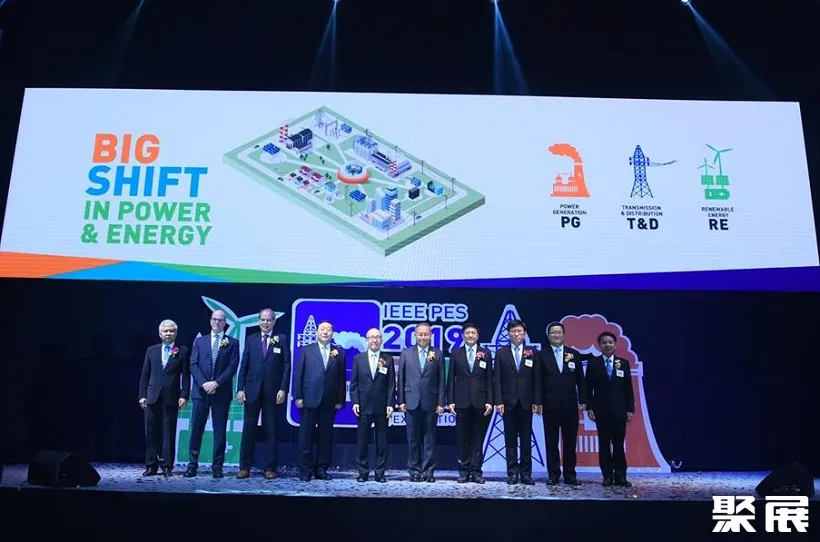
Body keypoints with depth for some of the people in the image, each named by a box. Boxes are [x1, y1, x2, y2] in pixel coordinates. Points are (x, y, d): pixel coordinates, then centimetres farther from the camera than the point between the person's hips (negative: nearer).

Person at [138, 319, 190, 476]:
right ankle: (151, 465, 14)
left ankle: (167, 466, 7)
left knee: (169, 432, 1)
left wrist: (184, 396, -8)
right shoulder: (151, 350, 12)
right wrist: (142, 395, 4)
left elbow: (185, 375, 0)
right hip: (152, 396, 3)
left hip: (171, 397, -2)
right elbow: (145, 375, 11)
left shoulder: (183, 351, 4)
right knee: (151, 432, 5)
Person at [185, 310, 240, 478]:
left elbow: (233, 366, -3)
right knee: (196, 429, 3)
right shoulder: (199, 341, 12)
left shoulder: (232, 343, 6)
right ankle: (193, 464, 12)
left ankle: (217, 466, 8)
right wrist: (204, 383, -11)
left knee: (220, 431, 2)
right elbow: (193, 365, 3)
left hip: (222, 392, -1)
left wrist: (216, 383, -13)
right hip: (201, 391, 1)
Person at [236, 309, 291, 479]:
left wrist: (283, 389, -9)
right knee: (249, 428, 3)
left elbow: (286, 366, -1)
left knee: (271, 430, 4)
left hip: (272, 392, -2)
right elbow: (243, 366, 7)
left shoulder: (281, 340, 3)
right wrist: (240, 389, -1)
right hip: (252, 390, 2)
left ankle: (270, 468, 11)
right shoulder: (251, 340, 10)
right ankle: (245, 467, 11)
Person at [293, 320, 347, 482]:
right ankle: (306, 469, 11)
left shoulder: (339, 353, 10)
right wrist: (298, 396, -5)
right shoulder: (306, 350, 7)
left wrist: (340, 400, -1)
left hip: (330, 402, 1)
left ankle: (321, 469, 14)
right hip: (310, 400, -1)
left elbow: (342, 377, 5)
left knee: (326, 436, 5)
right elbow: (298, 374, 3)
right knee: (307, 435, 3)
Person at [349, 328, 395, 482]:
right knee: (361, 441, 4)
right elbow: (354, 383, 5)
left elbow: (391, 384, 2)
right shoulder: (358, 358, 6)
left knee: (382, 442, 4)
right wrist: (355, 402, -3)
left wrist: (391, 404, -5)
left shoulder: (388, 359, 5)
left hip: (382, 406, 0)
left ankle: (380, 472, 13)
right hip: (363, 406, 0)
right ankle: (363, 472, 14)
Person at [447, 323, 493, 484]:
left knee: (478, 438, 4)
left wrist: (490, 401, -2)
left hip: (480, 401, 0)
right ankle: (464, 471, 12)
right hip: (462, 401, 0)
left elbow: (489, 379, 5)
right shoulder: (455, 354, 6)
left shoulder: (486, 354, 7)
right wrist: (450, 401, -1)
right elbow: (451, 379, 5)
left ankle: (476, 471, 11)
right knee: (462, 437, 4)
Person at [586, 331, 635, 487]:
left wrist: (630, 409, 0)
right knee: (604, 444, 3)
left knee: (619, 444, 3)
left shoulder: (623, 363, 6)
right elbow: (589, 388, 2)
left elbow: (628, 388, 5)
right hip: (601, 410, -1)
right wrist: (590, 408, -6)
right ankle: (608, 476, 9)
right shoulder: (593, 363, 3)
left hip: (619, 410, 1)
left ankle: (620, 476, 9)